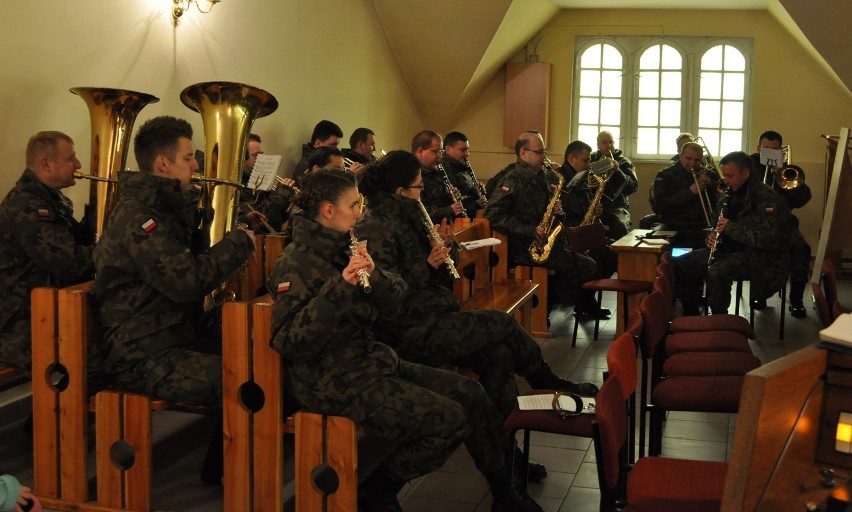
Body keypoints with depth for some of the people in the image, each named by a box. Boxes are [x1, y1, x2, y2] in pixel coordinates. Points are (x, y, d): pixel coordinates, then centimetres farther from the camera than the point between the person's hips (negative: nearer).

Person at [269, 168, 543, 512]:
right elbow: (290, 344, -27)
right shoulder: (296, 264, -17)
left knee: (470, 393, 6)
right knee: (451, 420, -16)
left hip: (371, 359, 9)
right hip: (333, 380, -9)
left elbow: (394, 302, 4)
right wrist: (339, 287, -34)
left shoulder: (343, 247, 8)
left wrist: (375, 274, -18)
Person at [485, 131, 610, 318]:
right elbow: (493, 214, -20)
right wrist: (530, 230, -22)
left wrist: (556, 210, 5)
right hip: (526, 248, -8)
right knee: (587, 268, -17)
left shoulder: (540, 177, 16)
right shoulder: (513, 180, -10)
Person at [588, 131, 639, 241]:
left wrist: (617, 171, -12)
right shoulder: (591, 159, 16)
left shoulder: (623, 162, 12)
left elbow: (633, 187, 0)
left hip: (616, 204, 0)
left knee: (620, 227, -33)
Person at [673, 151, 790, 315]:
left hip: (759, 255, -9)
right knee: (681, 264, -3)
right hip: (731, 249, 9)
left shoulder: (766, 198, -15)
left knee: (716, 272, -35)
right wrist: (713, 236, 1)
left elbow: (770, 240, -25)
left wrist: (731, 227, -22)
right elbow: (717, 224, 26)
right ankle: (691, 317, 7)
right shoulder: (732, 197, 12)